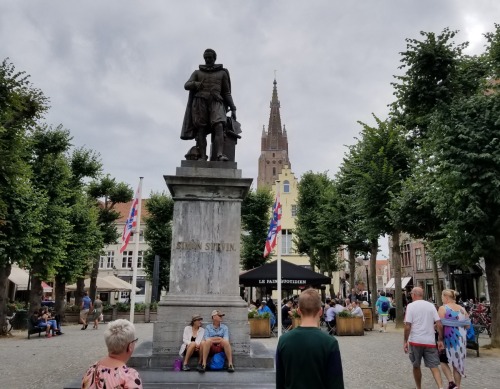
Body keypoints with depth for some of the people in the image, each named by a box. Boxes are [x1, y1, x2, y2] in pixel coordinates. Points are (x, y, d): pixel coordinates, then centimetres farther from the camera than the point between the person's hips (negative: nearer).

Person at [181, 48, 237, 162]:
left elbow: (227, 93, 17)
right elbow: (186, 85, 9)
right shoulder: (197, 73, 23)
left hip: (216, 102, -1)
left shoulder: (222, 73, 22)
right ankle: (202, 156, -15)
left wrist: (233, 109, 7)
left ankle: (219, 154, -38)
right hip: (200, 101, 2)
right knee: (201, 129, -10)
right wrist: (198, 84, -9)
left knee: (219, 126, -24)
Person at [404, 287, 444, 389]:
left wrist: (405, 341, -4)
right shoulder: (431, 305, 5)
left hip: (415, 341, -2)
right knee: (434, 366, 4)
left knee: (416, 366, 14)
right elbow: (439, 324, 0)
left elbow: (407, 326, -11)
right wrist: (440, 340, 6)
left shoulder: (411, 306, -5)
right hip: (430, 341, 2)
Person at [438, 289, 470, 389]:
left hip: (448, 339, -5)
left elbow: (439, 324, -17)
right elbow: (468, 325, 7)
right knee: (457, 363, 13)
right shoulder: (462, 309, 6)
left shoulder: (443, 308, -11)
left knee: (443, 361, 13)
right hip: (461, 339, 5)